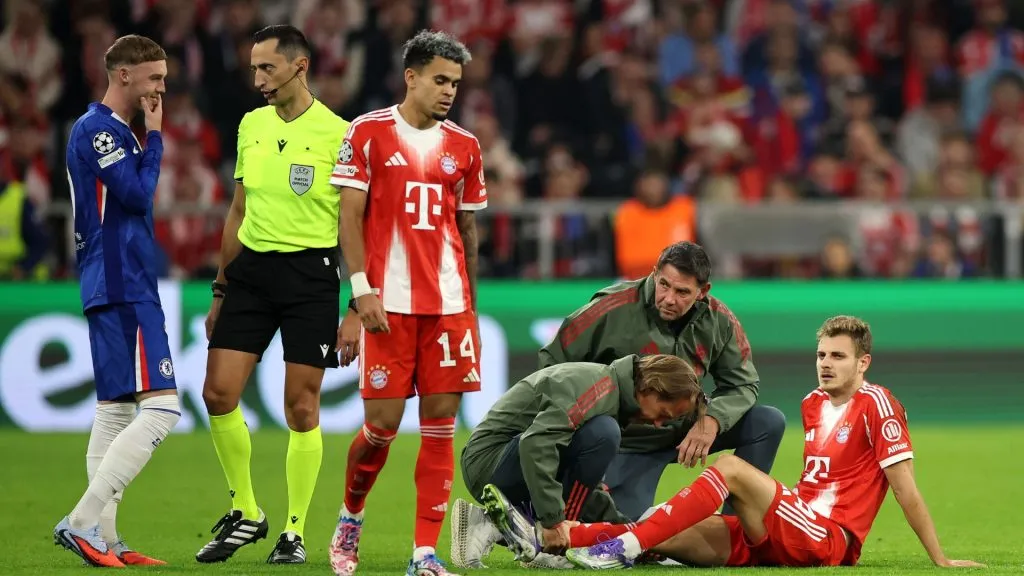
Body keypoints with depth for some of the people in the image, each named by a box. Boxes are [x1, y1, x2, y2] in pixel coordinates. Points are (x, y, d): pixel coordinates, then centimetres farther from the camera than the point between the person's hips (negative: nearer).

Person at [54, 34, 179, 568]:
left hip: (118, 288, 11)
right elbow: (138, 194, -17)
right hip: (123, 290, -11)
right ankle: (83, 522, -17)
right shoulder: (96, 129, -11)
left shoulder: (115, 132, 19)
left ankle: (104, 539, 11)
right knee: (160, 409, -15)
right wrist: (154, 136, -7)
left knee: (116, 412, 10)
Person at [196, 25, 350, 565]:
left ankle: (295, 532, 10)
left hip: (311, 272, -5)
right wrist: (221, 290, 18)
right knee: (219, 393, -3)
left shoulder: (337, 134, -7)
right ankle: (245, 513, 13)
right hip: (251, 267, 5)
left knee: (301, 409, -1)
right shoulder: (251, 125, 10)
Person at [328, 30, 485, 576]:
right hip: (387, 302, -4)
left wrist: (470, 304, 14)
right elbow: (350, 216, -2)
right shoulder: (367, 133, 0)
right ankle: (349, 517, 23)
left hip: (449, 303, 4)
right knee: (382, 423, -5)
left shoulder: (464, 147, 12)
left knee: (440, 423, -1)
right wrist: (361, 290, -11)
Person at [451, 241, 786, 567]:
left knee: (768, 422, -11)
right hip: (632, 441, -5)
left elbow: (742, 384, -6)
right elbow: (553, 362, -14)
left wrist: (712, 420, -27)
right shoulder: (615, 309, -22)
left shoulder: (718, 321, -10)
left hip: (685, 430, 5)